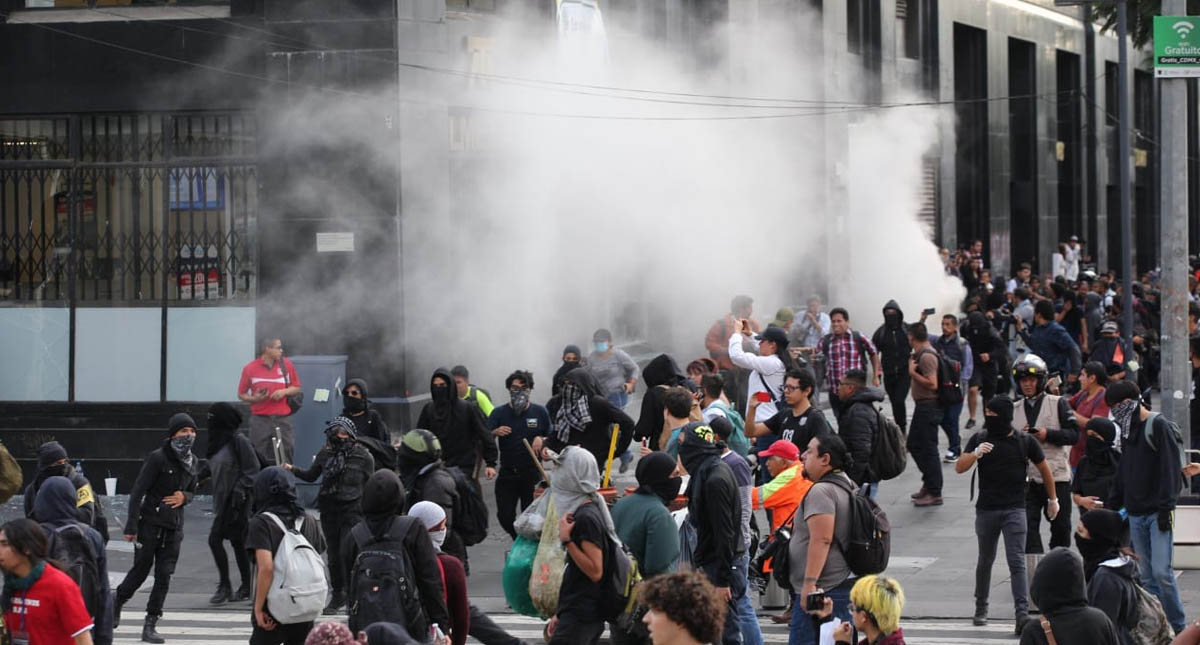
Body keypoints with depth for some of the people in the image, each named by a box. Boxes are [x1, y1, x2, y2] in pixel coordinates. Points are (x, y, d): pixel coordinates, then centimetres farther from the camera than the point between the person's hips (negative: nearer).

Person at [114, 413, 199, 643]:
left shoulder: (193, 462, 7)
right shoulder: (158, 458, -13)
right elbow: (138, 492, -12)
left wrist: (184, 497, -5)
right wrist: (131, 526, -16)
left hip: (174, 527, 5)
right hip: (150, 523, -5)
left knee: (164, 576, -1)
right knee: (141, 570, 4)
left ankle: (150, 626, 4)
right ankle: (117, 603, 32)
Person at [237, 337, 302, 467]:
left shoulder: (286, 365, 6)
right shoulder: (250, 368, -1)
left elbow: (297, 388, 13)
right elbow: (241, 394, 6)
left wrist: (284, 392, -7)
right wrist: (254, 398, -13)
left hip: (282, 419, 2)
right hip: (260, 420, -2)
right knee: (260, 459, -2)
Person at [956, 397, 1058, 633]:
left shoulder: (1025, 441, -1)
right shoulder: (980, 438, 2)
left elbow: (1044, 469, 13)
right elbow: (959, 468, -4)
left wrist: (1052, 499, 19)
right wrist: (975, 454, -23)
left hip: (1015, 509, -2)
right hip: (986, 509, 2)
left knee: (1017, 562, -11)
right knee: (985, 560, 15)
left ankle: (1022, 614, -19)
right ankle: (981, 608, 29)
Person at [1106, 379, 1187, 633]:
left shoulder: (1157, 426, -7)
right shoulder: (1127, 429, 16)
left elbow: (1169, 467, -13)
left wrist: (1166, 508, -18)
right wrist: (1113, 505, 19)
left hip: (1157, 513, -7)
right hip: (1135, 514, 7)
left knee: (1161, 571, -14)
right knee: (1146, 576, 5)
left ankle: (1178, 628, -5)